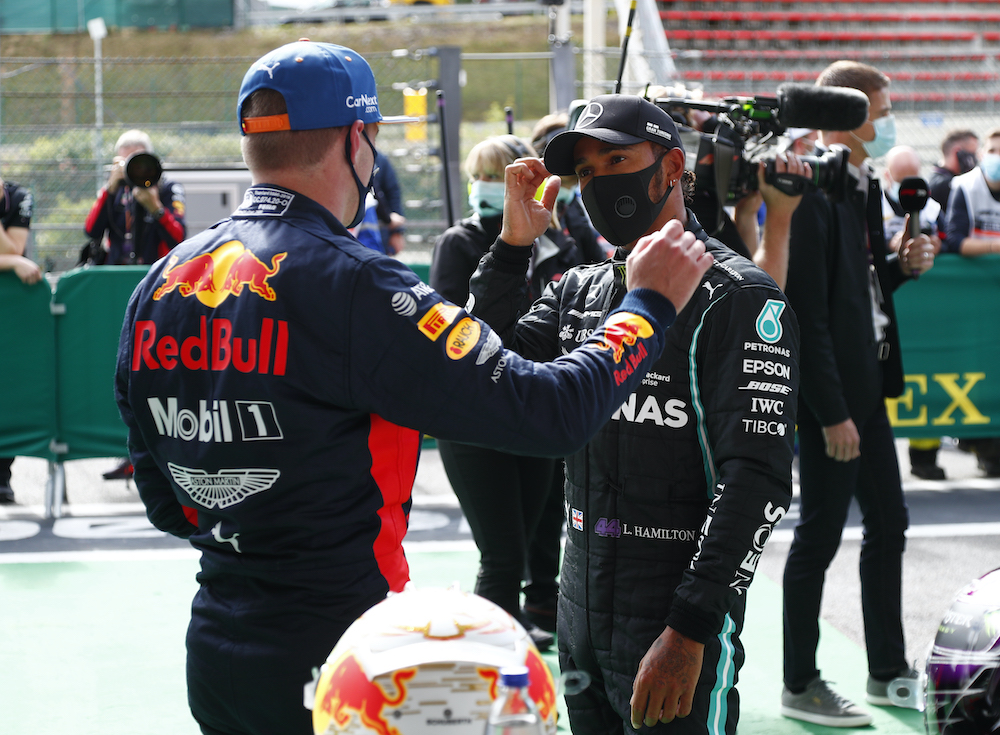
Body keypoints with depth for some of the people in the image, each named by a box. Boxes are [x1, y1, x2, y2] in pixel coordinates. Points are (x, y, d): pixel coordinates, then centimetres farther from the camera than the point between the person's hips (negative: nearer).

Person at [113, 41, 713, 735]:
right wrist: (649, 302, -5)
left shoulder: (161, 284, 4)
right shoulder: (351, 285, -18)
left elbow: (167, 503, 13)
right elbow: (548, 411, -19)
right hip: (336, 672, -8)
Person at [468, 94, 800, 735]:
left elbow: (757, 480, -17)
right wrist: (514, 243, -3)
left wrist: (688, 631, -24)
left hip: (677, 623, -7)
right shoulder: (580, 290, 14)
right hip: (582, 608, 7)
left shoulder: (737, 297, -10)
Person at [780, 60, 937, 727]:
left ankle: (888, 671, 26)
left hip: (869, 384, 10)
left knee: (888, 523, 15)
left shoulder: (865, 188, 11)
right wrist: (832, 413, -21)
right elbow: (808, 312, -21)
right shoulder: (811, 195, -19)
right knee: (820, 535, 0)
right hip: (831, 392, -9)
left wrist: (903, 266, 1)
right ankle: (800, 685, 11)